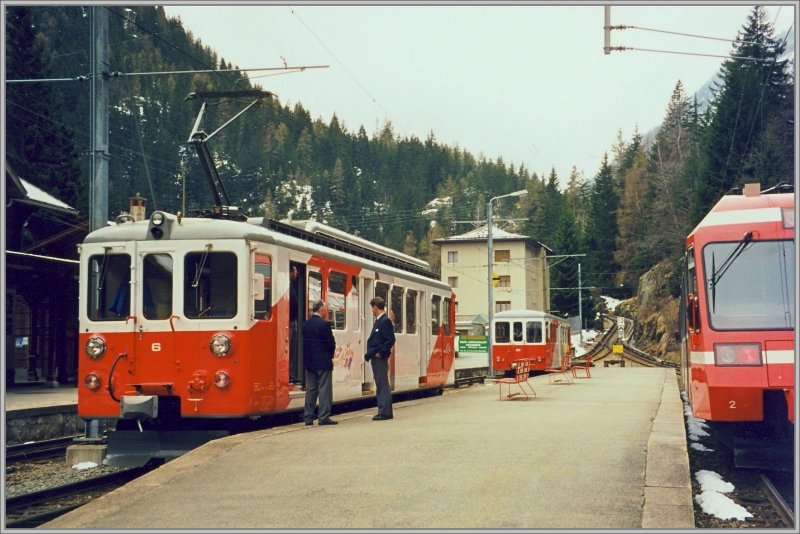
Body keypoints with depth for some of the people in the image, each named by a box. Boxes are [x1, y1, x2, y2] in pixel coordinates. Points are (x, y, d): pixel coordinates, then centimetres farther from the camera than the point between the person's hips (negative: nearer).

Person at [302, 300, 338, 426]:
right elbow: (331, 343, -13)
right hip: (323, 362, -6)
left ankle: (308, 417, 12)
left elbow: (304, 342, 8)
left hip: (309, 362, 6)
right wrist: (331, 354, 6)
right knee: (324, 390, 0)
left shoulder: (305, 325, 5)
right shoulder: (324, 324, -15)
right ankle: (324, 417, -1)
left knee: (310, 389, 11)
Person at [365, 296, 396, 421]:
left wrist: (381, 352, -18)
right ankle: (383, 411, 16)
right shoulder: (378, 321, 17)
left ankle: (385, 412, -7)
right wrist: (369, 354, 11)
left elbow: (390, 340, -18)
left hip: (380, 358, -10)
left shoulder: (385, 321, -12)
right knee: (380, 385, 11)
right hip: (375, 358, 10)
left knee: (383, 385, -8)